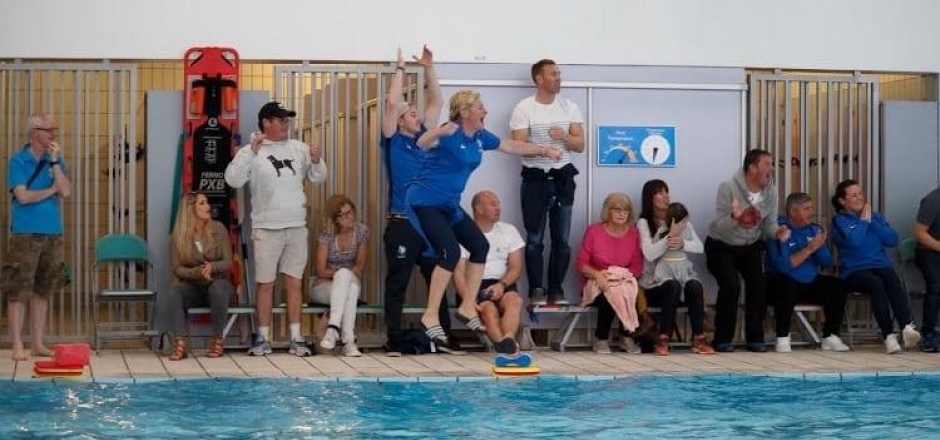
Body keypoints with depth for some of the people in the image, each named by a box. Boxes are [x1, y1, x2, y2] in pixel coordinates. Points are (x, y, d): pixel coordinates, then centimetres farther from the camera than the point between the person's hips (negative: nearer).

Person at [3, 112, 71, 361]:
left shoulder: (56, 159, 9)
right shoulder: (19, 160, -5)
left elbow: (66, 192, -3)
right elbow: (23, 196, -14)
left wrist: (55, 162, -9)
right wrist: (51, 190, -3)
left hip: (53, 234, 5)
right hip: (25, 235, -5)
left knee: (42, 291, 9)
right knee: (18, 292, -3)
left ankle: (38, 344, 15)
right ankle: (17, 346, 1)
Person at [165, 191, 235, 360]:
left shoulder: (218, 229, 0)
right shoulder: (177, 236, -2)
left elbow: (228, 262, -3)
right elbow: (177, 268, -6)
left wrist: (212, 267, -25)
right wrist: (198, 272, -25)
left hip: (218, 282, 0)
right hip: (193, 287, 0)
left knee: (218, 287, -36)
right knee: (174, 290, -32)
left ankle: (217, 340, -26)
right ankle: (180, 342, -40)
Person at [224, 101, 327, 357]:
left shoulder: (298, 149, 7)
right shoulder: (251, 152, -5)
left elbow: (318, 177, 12)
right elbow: (233, 180, -18)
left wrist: (316, 161, -9)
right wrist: (252, 152, -25)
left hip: (297, 227, 3)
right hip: (267, 229, -3)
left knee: (294, 283, 6)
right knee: (266, 284, 2)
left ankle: (296, 339, 10)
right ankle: (263, 339, 9)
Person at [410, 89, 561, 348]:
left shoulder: (480, 137, 6)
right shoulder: (450, 134, -18)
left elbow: (510, 146, 20)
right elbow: (422, 143, -36)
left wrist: (543, 150, 24)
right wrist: (440, 132, -57)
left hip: (449, 205, 9)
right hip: (425, 202, -9)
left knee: (479, 245, 5)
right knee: (450, 252, -20)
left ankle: (467, 307, 13)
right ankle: (430, 316, -13)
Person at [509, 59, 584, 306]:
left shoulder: (570, 108, 8)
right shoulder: (524, 108, -4)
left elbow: (580, 145, 6)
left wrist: (564, 136, -15)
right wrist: (542, 149, -28)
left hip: (563, 178, 3)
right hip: (535, 178, -3)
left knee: (561, 238, 4)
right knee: (535, 239, -1)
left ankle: (556, 290, 10)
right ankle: (536, 290, 5)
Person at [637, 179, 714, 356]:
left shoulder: (681, 219, 14)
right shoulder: (644, 223, -1)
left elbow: (699, 247, 7)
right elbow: (649, 254, -14)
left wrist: (683, 243, -13)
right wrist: (671, 236, -20)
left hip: (682, 272, 4)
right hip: (655, 278, -4)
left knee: (695, 287, -29)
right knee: (673, 286, -35)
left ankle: (698, 339, -24)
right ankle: (662, 339, -30)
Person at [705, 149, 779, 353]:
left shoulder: (771, 191, -9)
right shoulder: (728, 187, -22)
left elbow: (769, 224, -2)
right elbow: (720, 227, -24)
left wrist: (778, 232, -25)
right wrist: (734, 217, -45)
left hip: (751, 246, 4)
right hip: (722, 246, -4)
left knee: (759, 284, -15)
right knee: (731, 285, -22)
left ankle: (755, 338, 0)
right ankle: (722, 339, -7)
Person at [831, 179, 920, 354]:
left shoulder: (875, 216, 21)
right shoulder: (840, 221, 7)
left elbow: (893, 240, 6)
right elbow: (854, 241, -14)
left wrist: (872, 221, 1)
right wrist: (864, 220, 0)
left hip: (881, 266, 3)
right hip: (854, 272, -3)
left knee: (892, 279, -32)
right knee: (876, 284, -35)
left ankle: (907, 327, -50)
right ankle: (889, 335, -42)